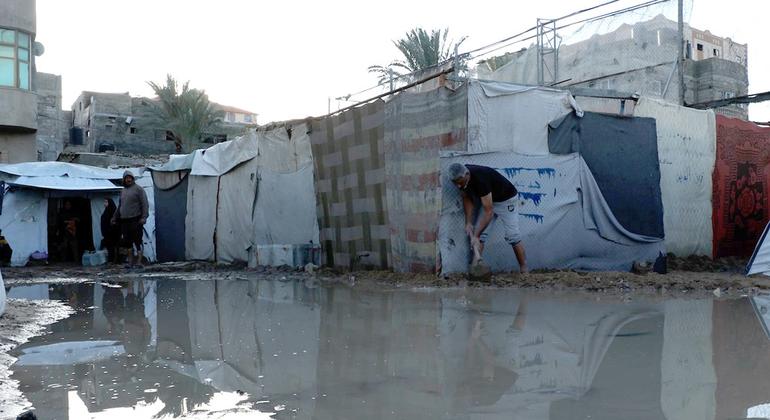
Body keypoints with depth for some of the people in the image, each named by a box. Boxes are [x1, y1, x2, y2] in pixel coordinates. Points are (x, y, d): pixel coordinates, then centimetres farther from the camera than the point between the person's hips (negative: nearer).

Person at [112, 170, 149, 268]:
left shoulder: (138, 189, -1)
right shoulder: (123, 191, 20)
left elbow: (145, 204, -7)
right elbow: (120, 206, 29)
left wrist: (144, 217, -16)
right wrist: (114, 217, 26)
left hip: (135, 219, -6)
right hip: (124, 220, 7)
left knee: (137, 241, -7)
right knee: (128, 241, 6)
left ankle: (139, 262, -7)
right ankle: (130, 261, 12)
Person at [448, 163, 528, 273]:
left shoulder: (480, 179, -39)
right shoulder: (461, 178, -18)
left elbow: (488, 212, -37)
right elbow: (467, 199, 0)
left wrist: (476, 236, -35)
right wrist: (468, 223, -9)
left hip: (506, 199, -7)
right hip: (488, 200, 7)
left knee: (512, 236, -9)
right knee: (480, 234, -5)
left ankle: (524, 271, -1)